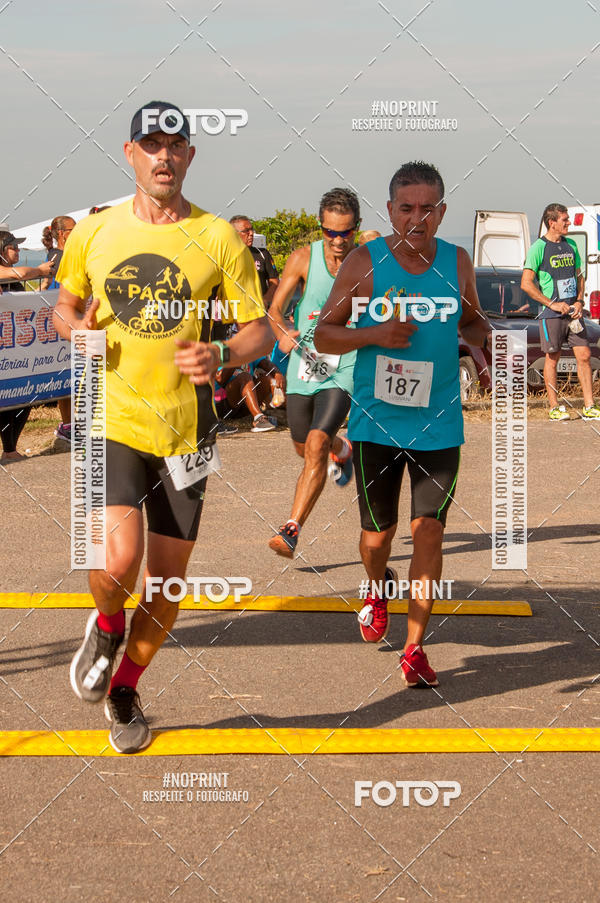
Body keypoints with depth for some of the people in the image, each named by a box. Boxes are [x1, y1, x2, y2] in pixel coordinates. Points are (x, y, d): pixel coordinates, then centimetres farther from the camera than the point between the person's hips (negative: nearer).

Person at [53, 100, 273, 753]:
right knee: (118, 561, -22)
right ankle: (105, 626, 14)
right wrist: (77, 328, -7)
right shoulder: (93, 232, 3)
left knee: (166, 583, 7)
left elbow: (260, 330, 1)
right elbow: (63, 307, 17)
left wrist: (221, 356, -20)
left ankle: (123, 690, 33)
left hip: (184, 429, 1)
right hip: (113, 422, -1)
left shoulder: (219, 238, -2)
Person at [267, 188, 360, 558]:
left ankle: (292, 530, -18)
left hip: (344, 369, -3)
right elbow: (274, 309, -7)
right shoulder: (304, 258, -7)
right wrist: (283, 333, -27)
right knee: (306, 448, 19)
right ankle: (342, 449, 56)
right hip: (305, 364, 3)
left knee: (316, 445, -21)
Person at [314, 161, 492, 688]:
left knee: (429, 531, -4)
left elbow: (472, 320, 20)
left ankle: (415, 648, 6)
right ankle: (378, 587, 45)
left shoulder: (458, 263, 2)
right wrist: (375, 335, -19)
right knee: (378, 531, 9)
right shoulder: (365, 263, -6)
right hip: (376, 423, -1)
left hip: (439, 424, 1)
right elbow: (323, 335, -2)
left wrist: (489, 339, -3)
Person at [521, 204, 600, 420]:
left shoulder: (571, 245, 12)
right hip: (551, 314, -6)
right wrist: (552, 304, -14)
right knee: (552, 359, 1)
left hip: (573, 312, 6)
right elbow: (526, 283, -13)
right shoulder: (539, 248, -8)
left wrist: (579, 301, 2)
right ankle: (554, 408, 10)